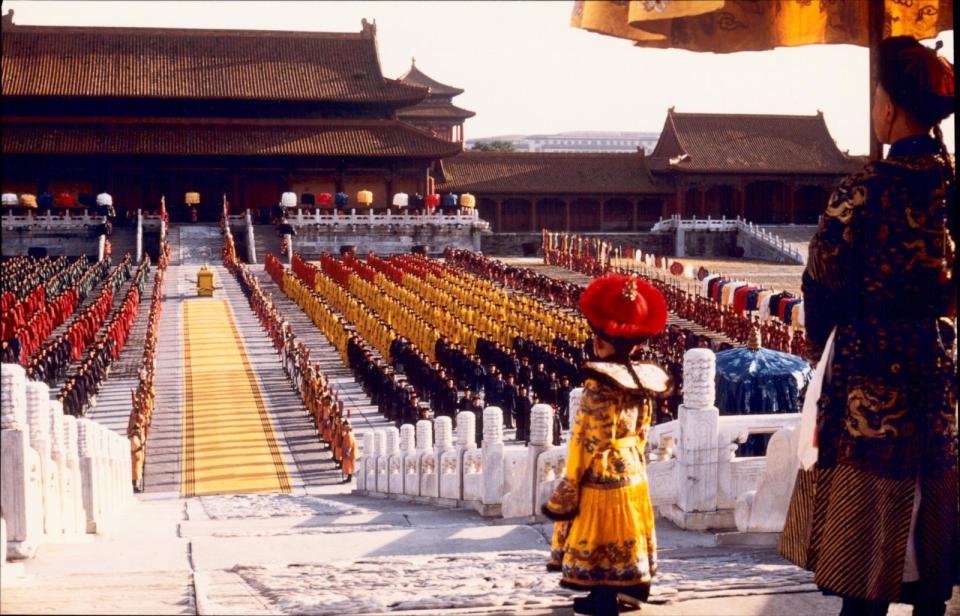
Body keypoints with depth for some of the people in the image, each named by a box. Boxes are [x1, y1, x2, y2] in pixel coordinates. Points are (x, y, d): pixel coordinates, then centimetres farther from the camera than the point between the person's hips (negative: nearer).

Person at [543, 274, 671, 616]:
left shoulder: (599, 383, -21)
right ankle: (633, 587, 29)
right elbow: (641, 433, 9)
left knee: (601, 537, 5)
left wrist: (567, 488, -11)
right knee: (626, 534, 18)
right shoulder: (644, 380, 0)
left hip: (602, 475, -7)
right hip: (633, 471, 7)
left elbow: (587, 440, -18)